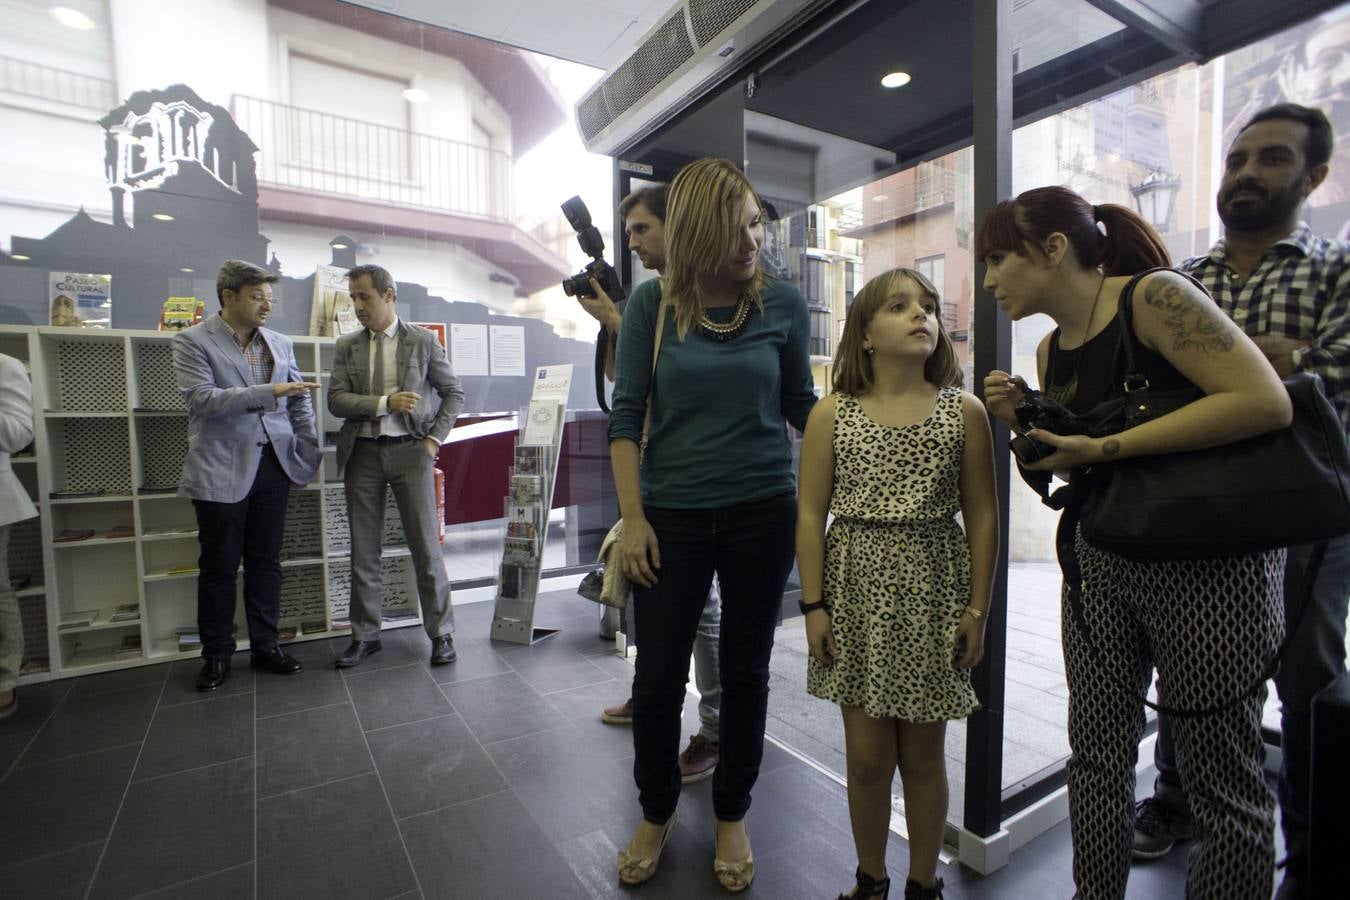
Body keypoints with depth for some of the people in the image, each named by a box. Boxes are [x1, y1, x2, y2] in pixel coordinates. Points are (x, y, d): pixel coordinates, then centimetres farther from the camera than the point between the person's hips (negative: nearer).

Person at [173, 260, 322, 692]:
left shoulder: (280, 344, 10)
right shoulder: (192, 341, -3)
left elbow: (299, 401, 14)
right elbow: (202, 399, -16)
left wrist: (309, 452, 6)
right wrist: (268, 392, -24)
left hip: (274, 465, 4)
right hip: (221, 471, -3)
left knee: (266, 562, 11)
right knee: (218, 567, 7)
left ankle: (265, 644, 24)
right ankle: (216, 654, 23)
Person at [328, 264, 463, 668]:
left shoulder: (423, 341, 2)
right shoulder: (347, 346, 8)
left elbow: (453, 393, 5)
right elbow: (336, 400, -1)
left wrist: (435, 438, -5)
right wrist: (385, 402, -15)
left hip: (409, 451, -3)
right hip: (363, 453, 3)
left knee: (426, 545, 0)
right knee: (363, 549, 9)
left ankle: (441, 633, 12)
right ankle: (365, 635, 24)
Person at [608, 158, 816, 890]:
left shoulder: (782, 303, -2)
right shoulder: (652, 304, -4)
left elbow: (801, 405, 8)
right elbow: (626, 414, -3)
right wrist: (632, 516, -7)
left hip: (763, 512, 1)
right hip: (671, 516, 0)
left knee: (745, 670, 14)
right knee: (659, 673, 9)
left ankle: (731, 817, 38)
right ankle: (656, 813, 37)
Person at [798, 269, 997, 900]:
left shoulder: (964, 412, 1)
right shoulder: (832, 414, -1)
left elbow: (981, 516, 2)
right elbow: (811, 514, -1)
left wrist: (977, 609, 0)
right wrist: (814, 605, -4)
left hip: (934, 589, 1)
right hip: (857, 588, 0)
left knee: (922, 753, 13)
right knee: (867, 754, 9)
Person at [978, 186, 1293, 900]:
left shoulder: (1153, 296, -12)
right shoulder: (1050, 351, 7)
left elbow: (1266, 401, -23)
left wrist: (1104, 448, -23)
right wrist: (1024, 423, -2)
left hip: (1212, 561, -6)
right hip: (1101, 561, 6)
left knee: (1220, 773, 8)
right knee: (1098, 754, 13)